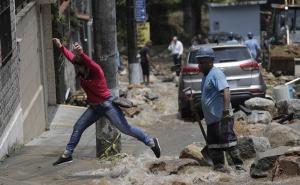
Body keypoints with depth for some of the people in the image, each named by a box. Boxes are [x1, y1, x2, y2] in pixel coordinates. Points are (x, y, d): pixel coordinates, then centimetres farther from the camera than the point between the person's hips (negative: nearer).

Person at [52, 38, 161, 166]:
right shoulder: (81, 72, -1)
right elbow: (71, 56, 12)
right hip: (94, 107, 8)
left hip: (107, 105, -8)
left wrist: (81, 54, -62)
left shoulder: (96, 71, -21)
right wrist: (61, 47, 8)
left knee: (125, 129, -5)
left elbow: (90, 63, -44)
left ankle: (151, 142, 6)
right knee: (78, 127, 5)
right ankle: (67, 154, 14)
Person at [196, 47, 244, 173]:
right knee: (213, 143, 12)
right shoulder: (206, 75, 19)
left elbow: (225, 90, -24)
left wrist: (226, 109, -32)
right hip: (211, 118, 10)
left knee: (228, 140, -11)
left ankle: (239, 166, -8)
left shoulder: (216, 74, -12)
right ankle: (218, 166, 20)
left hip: (221, 117, -10)